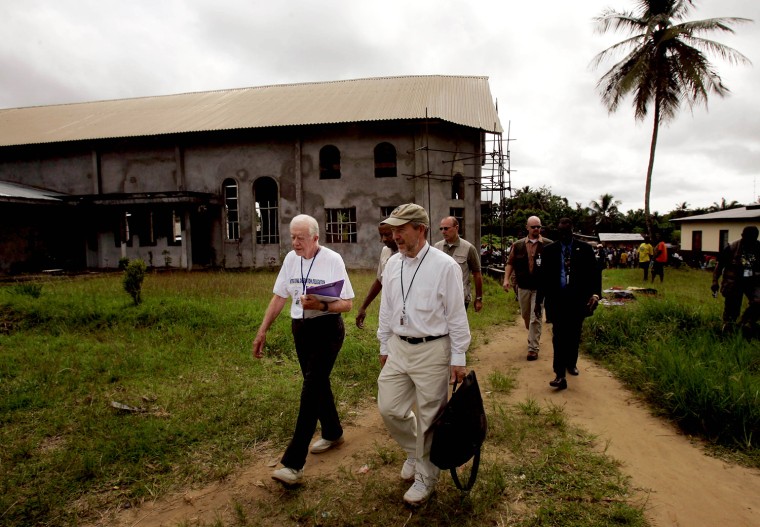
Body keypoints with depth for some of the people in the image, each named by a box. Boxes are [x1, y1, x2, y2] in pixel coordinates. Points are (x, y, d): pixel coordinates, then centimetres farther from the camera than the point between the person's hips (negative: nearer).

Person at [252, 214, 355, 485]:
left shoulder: (332, 260, -13)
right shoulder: (290, 259, 3)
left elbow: (347, 303, -12)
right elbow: (279, 297, 9)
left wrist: (322, 305, -29)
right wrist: (262, 331, 7)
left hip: (327, 329, -6)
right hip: (300, 328, 6)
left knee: (311, 389, -11)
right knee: (318, 384, 18)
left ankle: (293, 464, -10)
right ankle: (333, 433, 41)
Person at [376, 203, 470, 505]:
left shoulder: (445, 266, -13)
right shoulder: (392, 264, 4)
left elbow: (457, 316, -9)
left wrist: (458, 359, -8)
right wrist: (384, 346, 16)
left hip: (432, 351, -5)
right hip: (398, 347, 6)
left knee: (429, 418, 6)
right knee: (389, 408, 9)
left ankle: (425, 477, 28)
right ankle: (415, 450, 39)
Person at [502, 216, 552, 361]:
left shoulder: (548, 245, -4)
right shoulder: (518, 245, 4)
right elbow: (510, 263, 7)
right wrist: (506, 279, -5)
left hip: (540, 288, -3)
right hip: (523, 287, 3)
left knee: (535, 318, -5)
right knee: (526, 315, 18)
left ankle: (533, 348, 3)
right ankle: (533, 336, 44)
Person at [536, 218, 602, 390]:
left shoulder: (584, 248, 3)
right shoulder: (549, 250, 4)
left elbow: (595, 272, 2)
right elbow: (543, 276, 6)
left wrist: (595, 293, -12)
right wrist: (539, 300, 5)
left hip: (578, 299, 1)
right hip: (558, 299, -1)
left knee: (574, 335, 14)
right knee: (559, 337, -7)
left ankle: (572, 363, 36)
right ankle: (560, 375, -9)